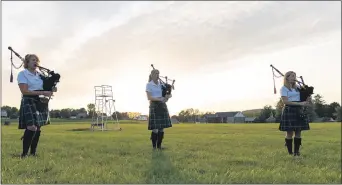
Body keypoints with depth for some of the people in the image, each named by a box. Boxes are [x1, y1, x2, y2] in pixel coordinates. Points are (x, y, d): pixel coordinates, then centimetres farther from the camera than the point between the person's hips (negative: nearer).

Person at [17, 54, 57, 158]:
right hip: (29, 102, -6)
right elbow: (25, 91, -14)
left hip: (41, 102, 6)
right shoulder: (22, 74, -3)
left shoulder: (40, 74, 15)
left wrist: (51, 90, -2)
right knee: (31, 127, -18)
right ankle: (24, 154, -8)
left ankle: (33, 153, 17)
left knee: (38, 129, 7)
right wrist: (42, 92, -21)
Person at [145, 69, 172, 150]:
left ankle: (159, 145, 15)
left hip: (163, 106, 5)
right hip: (154, 106, -5)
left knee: (162, 127, 5)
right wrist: (159, 99, -25)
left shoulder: (161, 84, 12)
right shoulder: (149, 85, -2)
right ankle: (154, 146, 6)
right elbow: (149, 97, -12)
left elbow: (170, 94, 12)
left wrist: (168, 96, -13)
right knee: (155, 128, -7)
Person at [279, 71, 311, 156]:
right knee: (289, 132, -1)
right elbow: (285, 101, -15)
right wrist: (299, 103, -21)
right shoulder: (284, 88, -4)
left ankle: (296, 151, 13)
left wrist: (306, 102, -4)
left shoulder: (297, 87, 15)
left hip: (299, 111, 6)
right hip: (289, 111, -6)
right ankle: (290, 152, 8)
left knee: (298, 132, 5)